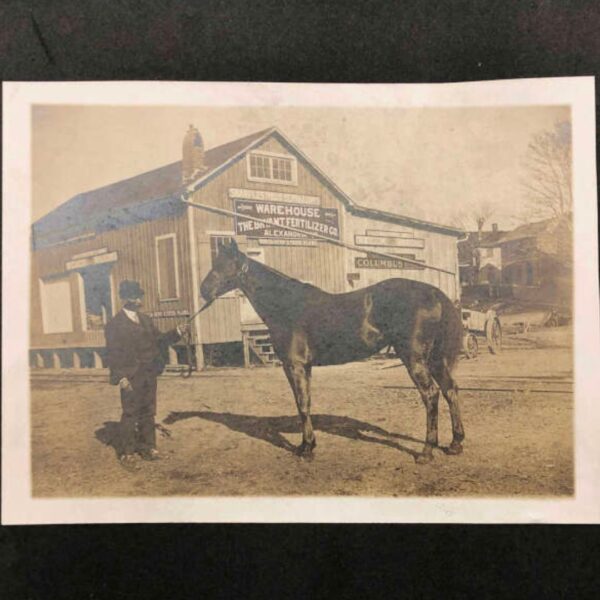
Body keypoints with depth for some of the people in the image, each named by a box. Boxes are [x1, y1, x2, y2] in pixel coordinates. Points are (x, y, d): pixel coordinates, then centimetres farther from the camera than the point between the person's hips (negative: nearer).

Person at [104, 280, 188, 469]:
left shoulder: (145, 319, 13)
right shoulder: (115, 324, -7)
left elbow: (158, 340, 15)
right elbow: (113, 354, -11)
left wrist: (176, 332, 1)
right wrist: (120, 377, -18)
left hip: (149, 375, 6)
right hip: (131, 378, -6)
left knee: (148, 413, 12)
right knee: (130, 415, 1)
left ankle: (148, 448, 22)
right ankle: (127, 452, 11)